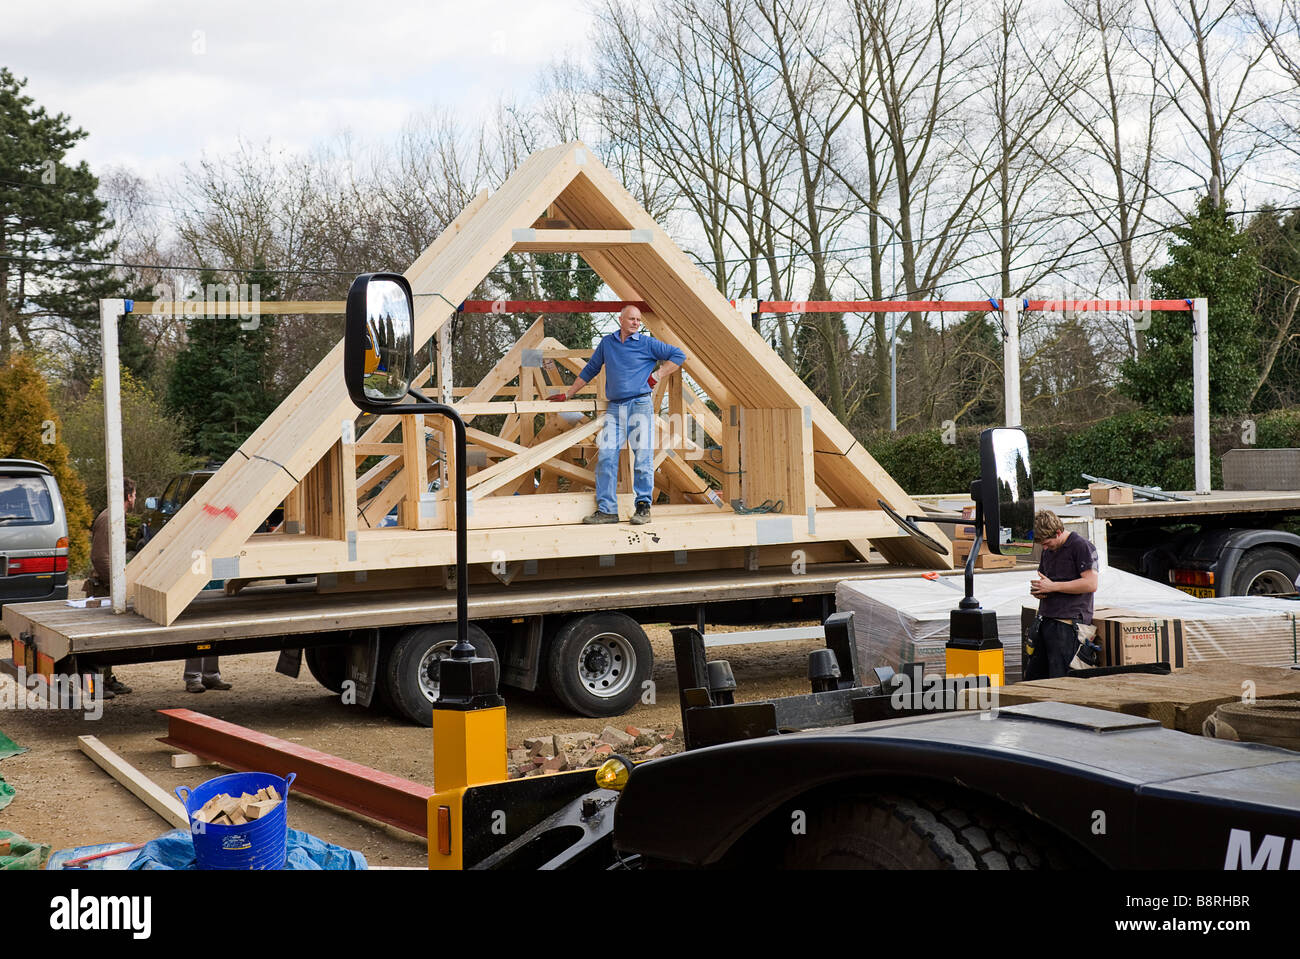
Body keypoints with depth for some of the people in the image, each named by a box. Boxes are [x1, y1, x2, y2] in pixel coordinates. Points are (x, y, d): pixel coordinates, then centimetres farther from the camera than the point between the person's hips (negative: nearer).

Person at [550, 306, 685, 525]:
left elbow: (678, 356, 7)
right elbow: (590, 370, 25)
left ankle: (643, 506, -1)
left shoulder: (647, 343, 4)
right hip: (614, 408, 4)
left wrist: (657, 376, 0)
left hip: (639, 405, -3)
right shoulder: (607, 343, 15)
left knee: (643, 456, -7)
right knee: (606, 457, -4)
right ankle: (606, 509, -2)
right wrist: (567, 394, 26)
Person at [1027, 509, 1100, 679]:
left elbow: (1091, 584, -16)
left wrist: (1052, 586, -14)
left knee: (1059, 679, -11)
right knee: (1031, 677, 7)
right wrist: (1037, 590, 6)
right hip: (1046, 620, 9)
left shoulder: (1081, 547, -8)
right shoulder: (1048, 550, 18)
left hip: (1068, 622, -9)